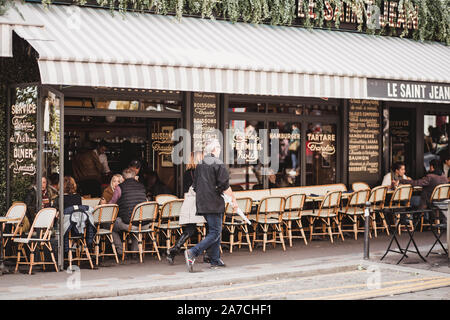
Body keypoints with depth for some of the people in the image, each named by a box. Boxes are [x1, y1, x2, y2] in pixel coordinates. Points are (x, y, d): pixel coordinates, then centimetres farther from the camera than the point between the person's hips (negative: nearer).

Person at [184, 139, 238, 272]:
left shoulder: (199, 165, 13)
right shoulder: (218, 164, -10)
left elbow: (195, 186, 18)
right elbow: (224, 186, -13)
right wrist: (233, 199, -4)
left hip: (202, 204, 8)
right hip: (214, 203, -8)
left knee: (214, 230, 18)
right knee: (215, 233, -7)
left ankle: (215, 260, 19)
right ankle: (192, 253, -22)